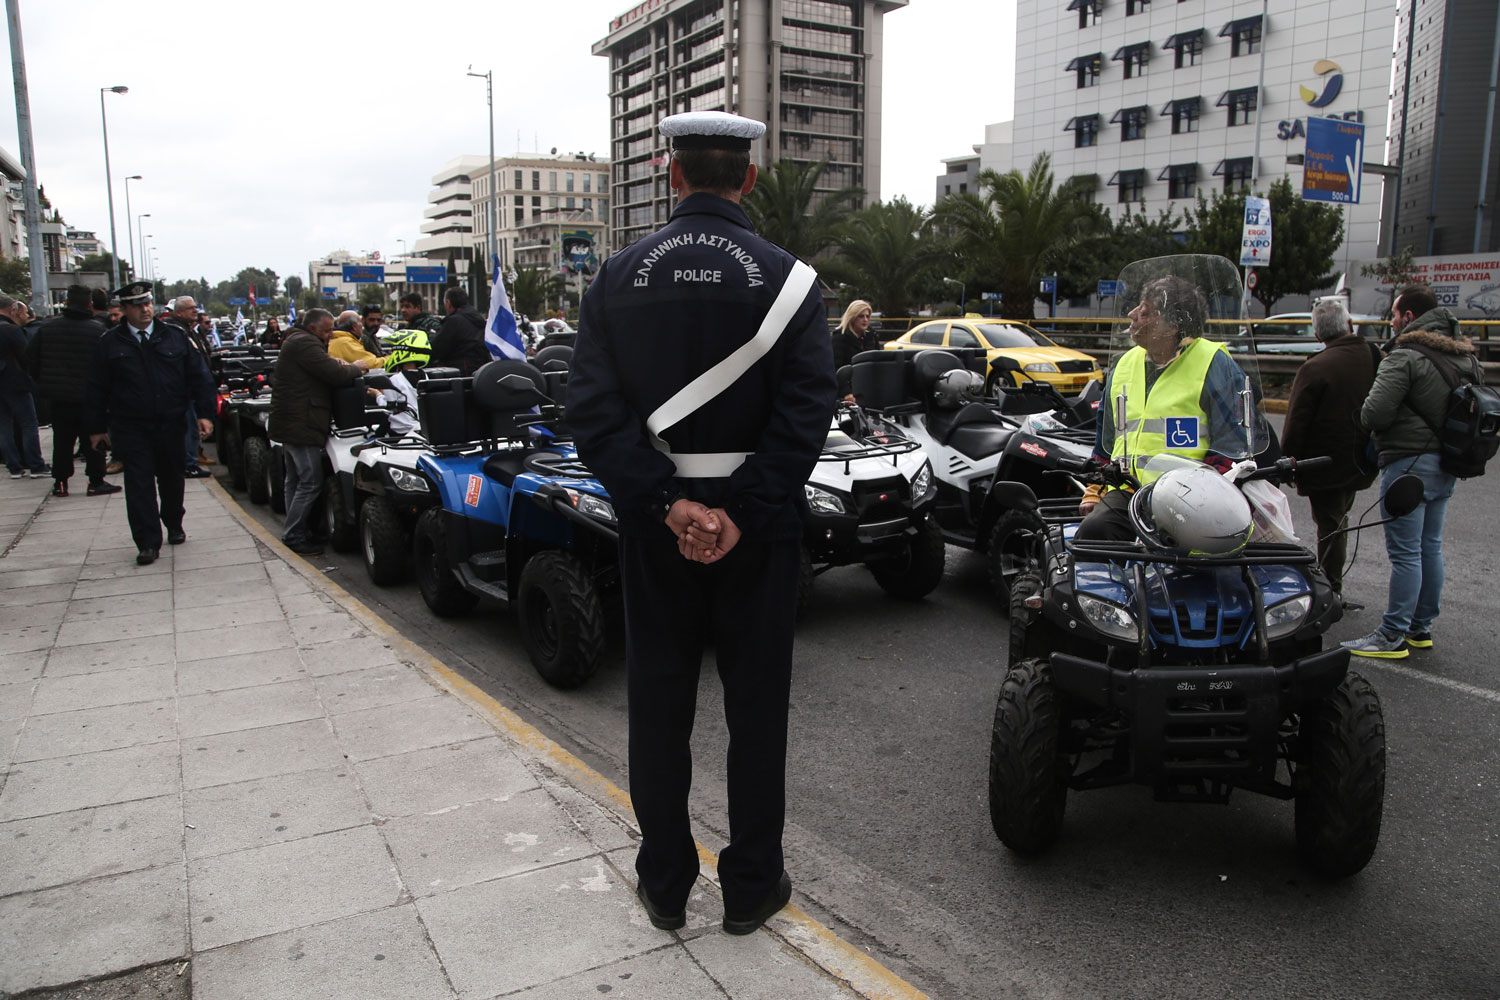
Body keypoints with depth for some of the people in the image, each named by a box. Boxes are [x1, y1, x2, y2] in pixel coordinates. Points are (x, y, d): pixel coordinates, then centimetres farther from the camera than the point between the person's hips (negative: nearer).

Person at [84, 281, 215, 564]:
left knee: (172, 480, 13)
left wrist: (205, 413, -3)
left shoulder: (175, 336, 4)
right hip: (131, 428, -1)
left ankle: (174, 526, 33)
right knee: (139, 484, -5)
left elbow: (199, 376, 4)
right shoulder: (109, 343, 2)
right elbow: (95, 389, 6)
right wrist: (96, 428, 5)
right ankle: (148, 542, -3)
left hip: (171, 424, 1)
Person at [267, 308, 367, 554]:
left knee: (295, 479, 16)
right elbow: (335, 375, -23)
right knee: (311, 482, -8)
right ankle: (293, 534, -3)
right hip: (302, 425, -11)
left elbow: (320, 368, 22)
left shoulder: (296, 341, 19)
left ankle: (292, 532, 23)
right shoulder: (305, 344, -16)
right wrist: (356, 368, -5)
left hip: (289, 422, 11)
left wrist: (336, 364, 2)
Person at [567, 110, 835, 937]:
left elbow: (594, 411, -10)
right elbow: (805, 415, -16)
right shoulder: (788, 279, -7)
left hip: (653, 522, 2)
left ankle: (664, 883, 28)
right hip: (759, 524, -1)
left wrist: (667, 503, -14)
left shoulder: (619, 277, -2)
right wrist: (742, 514, -15)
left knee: (658, 701, 14)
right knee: (756, 704, 12)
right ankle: (752, 885, 25)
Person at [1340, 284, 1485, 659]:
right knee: (1430, 547, 16)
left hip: (1409, 462, -9)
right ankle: (1421, 627, 25)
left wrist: (1367, 415, -1)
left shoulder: (1405, 358, -15)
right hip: (1447, 465, 9)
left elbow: (1374, 414, -23)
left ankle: (1393, 636, -1)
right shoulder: (1466, 357, 13)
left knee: (1405, 553, -6)